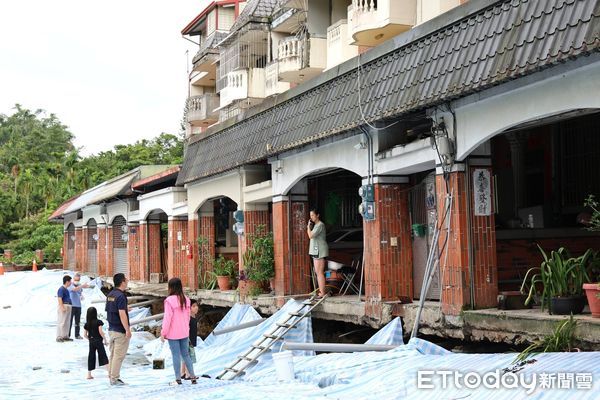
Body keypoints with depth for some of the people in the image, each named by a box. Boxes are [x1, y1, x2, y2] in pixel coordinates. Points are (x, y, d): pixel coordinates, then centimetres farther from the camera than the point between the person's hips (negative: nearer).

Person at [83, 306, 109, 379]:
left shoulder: (87, 324, 3)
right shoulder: (98, 322, -9)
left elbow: (85, 335, 4)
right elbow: (101, 332, -14)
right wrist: (105, 340, -6)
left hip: (91, 342, 4)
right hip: (99, 341, -4)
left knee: (91, 357, 9)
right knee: (103, 356, 0)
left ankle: (89, 374, 10)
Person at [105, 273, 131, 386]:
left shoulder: (110, 295, 10)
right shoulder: (120, 296, -18)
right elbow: (122, 314, -22)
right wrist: (127, 330, -19)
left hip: (111, 329, 9)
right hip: (120, 330, -9)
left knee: (113, 354, 15)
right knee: (119, 355, -3)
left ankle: (111, 376, 21)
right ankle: (114, 378, -1)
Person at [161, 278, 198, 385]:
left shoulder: (169, 301, -17)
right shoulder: (186, 300, 3)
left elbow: (167, 318, -17)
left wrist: (163, 333, -10)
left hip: (173, 334, -6)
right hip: (184, 332, 6)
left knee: (176, 355, 2)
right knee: (185, 354, 15)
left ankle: (178, 379, 6)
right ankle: (193, 376, 16)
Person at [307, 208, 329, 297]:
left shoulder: (320, 225, -13)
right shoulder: (315, 225, 18)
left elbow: (310, 236, -20)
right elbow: (311, 236, 19)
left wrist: (309, 227, -7)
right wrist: (309, 228, 9)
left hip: (320, 250, -10)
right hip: (315, 250, 10)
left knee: (319, 272, -11)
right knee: (317, 272, 11)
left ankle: (322, 293, -11)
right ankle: (321, 291, 15)